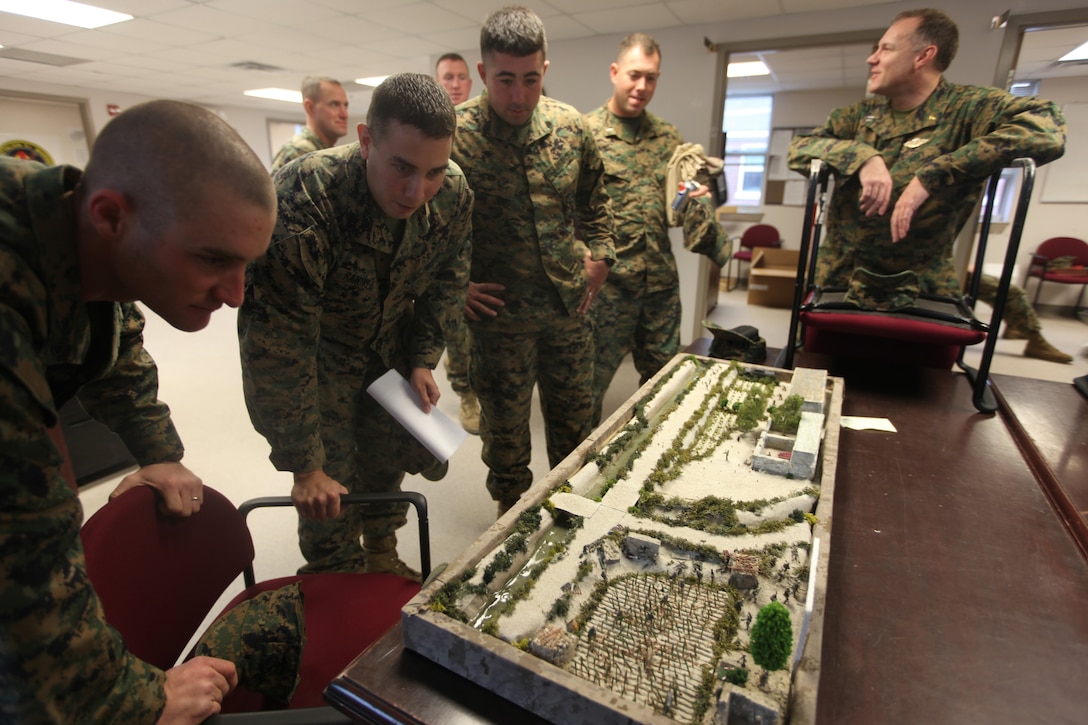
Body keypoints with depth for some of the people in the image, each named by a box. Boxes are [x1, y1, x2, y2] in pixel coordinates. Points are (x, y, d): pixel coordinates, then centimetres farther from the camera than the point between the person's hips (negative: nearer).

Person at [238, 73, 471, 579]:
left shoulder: (453, 194, -20)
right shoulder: (299, 206, -36)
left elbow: (447, 281, -1)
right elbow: (278, 350, -31)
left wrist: (424, 361, -7)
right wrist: (303, 466, -24)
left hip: (390, 346, 5)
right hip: (315, 354, -4)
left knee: (388, 460, 14)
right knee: (328, 490, 0)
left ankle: (382, 557, 41)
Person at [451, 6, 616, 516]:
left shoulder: (572, 126, 2)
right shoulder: (452, 134, -12)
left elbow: (594, 200, 16)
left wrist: (600, 258, 6)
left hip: (570, 304, 4)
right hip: (499, 312, -4)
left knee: (575, 418, 18)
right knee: (504, 426, 12)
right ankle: (512, 511, 37)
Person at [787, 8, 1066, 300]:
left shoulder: (965, 107, -5)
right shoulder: (862, 114, 9)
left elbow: (1047, 128, -20)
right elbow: (799, 147, -2)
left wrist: (932, 175, -26)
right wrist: (862, 157, -19)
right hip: (837, 278, 4)